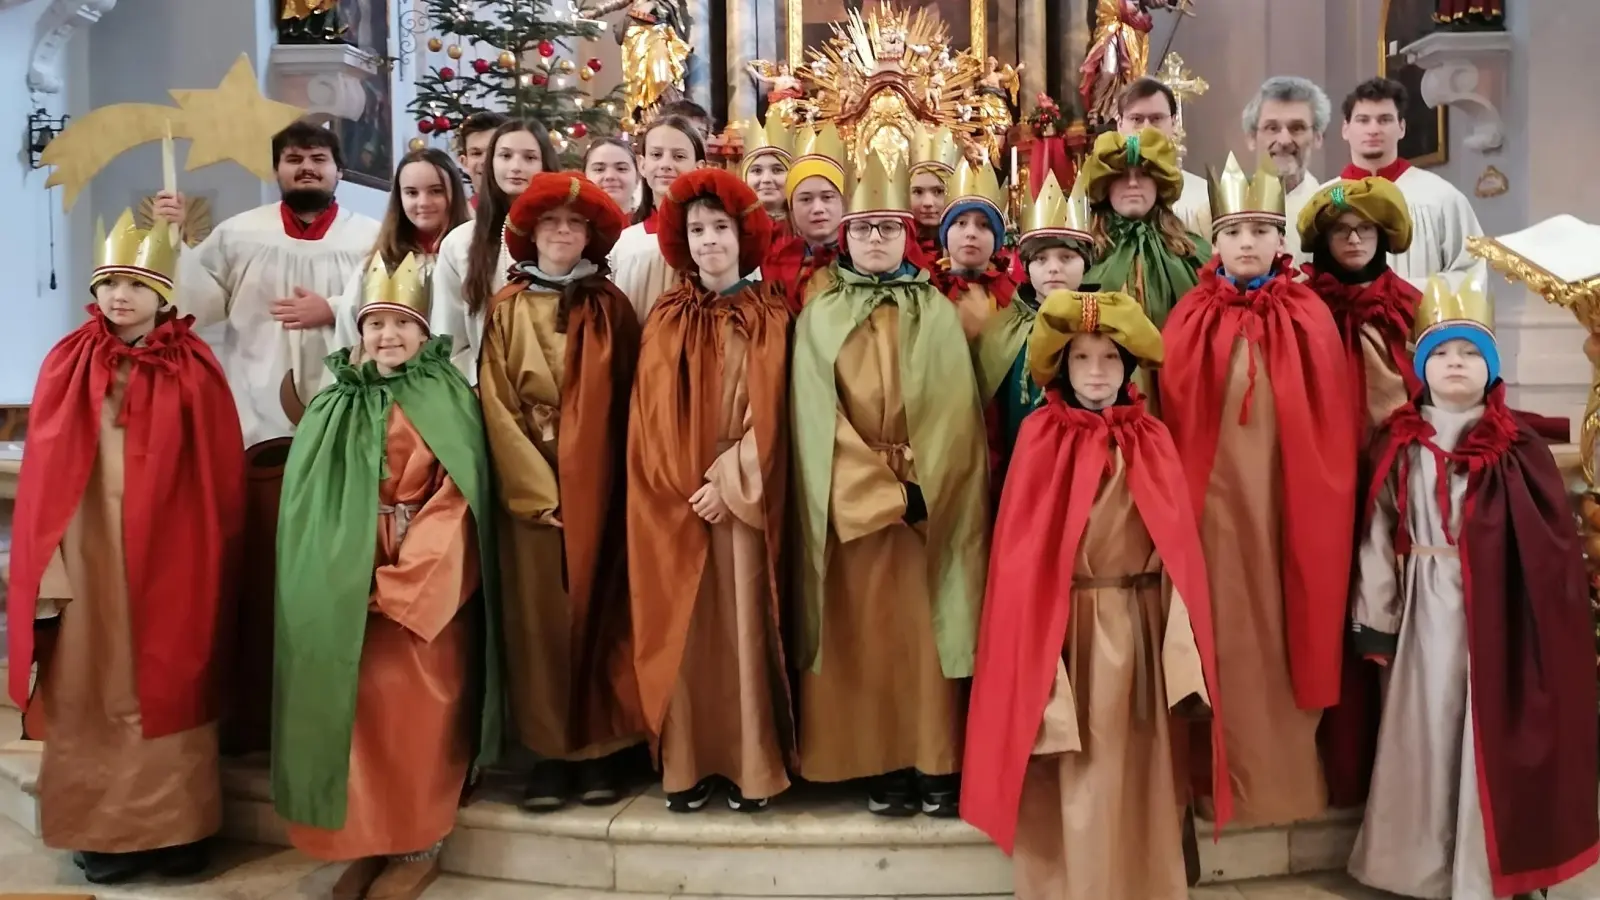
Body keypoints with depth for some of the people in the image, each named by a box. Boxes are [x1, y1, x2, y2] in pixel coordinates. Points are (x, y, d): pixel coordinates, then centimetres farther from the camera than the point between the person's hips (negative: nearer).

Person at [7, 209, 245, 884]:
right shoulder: (67, 366, 5)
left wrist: (212, 564, -2)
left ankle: (174, 828, 14)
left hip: (167, 559, -1)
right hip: (88, 558, 2)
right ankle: (104, 830, 16)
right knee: (92, 693, 5)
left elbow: (220, 479, 0)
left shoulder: (193, 371, 0)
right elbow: (43, 478, 4)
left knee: (166, 689, 4)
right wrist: (47, 566, -3)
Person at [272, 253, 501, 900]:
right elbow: (318, 506, 8)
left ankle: (416, 845, 5)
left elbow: (453, 502, -9)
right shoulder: (337, 406, 12)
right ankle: (367, 838, 11)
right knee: (353, 697, -3)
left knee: (412, 701, -9)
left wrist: (398, 582, -17)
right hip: (348, 587, 4)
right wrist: (345, 580, -8)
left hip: (425, 581, -3)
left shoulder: (448, 404, 0)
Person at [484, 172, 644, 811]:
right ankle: (551, 749, 7)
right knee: (538, 613, 1)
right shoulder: (506, 308, 7)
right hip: (528, 479, 0)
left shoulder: (610, 307, 8)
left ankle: (598, 747, 9)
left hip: (595, 480, 0)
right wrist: (536, 485, -10)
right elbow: (496, 404, 0)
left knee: (596, 606, 2)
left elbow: (626, 399, 3)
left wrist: (600, 476, -7)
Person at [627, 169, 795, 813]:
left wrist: (728, 481, -13)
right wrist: (685, 484, -9)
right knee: (681, 627, 2)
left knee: (742, 620, -1)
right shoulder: (666, 320, 9)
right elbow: (653, 414, 3)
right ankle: (687, 765, 9)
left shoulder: (770, 318, 5)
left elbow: (767, 411, -3)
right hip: (675, 498, 2)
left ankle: (750, 765, 7)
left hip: (743, 493, -2)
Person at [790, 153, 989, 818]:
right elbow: (819, 420, -3)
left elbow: (955, 412, -1)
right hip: (849, 501, 0)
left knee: (927, 626, 0)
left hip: (933, 499, 0)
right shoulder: (819, 318, 6)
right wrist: (886, 492, -12)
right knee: (866, 632, 1)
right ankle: (881, 766, 9)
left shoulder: (937, 313, 8)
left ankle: (938, 766, 7)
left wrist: (924, 487, -13)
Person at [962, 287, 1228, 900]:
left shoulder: (1152, 442, 6)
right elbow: (1024, 552, -3)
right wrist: (1036, 653, -9)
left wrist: (1183, 645, -4)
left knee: (1135, 768, 10)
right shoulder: (1042, 438, -2)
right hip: (1062, 624, -2)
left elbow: (1179, 548, 4)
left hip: (1137, 625, 2)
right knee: (1070, 778, 4)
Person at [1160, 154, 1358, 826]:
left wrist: (1323, 502, 0)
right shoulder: (1191, 321, 3)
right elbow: (1173, 424, 1)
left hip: (1291, 496, 1)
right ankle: (1233, 777, 14)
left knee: (1288, 624, 7)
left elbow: (1332, 426, 4)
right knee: (1228, 630, 4)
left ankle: (1290, 772, 20)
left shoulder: (1311, 319, 4)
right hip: (1216, 494, -1)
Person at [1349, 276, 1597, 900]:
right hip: (1426, 610, 1)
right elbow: (1379, 535, 2)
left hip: (1498, 608, -1)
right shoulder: (1400, 447, 2)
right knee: (1428, 729, 6)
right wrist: (1375, 621, -1)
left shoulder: (1517, 448, -1)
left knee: (1495, 731, 3)